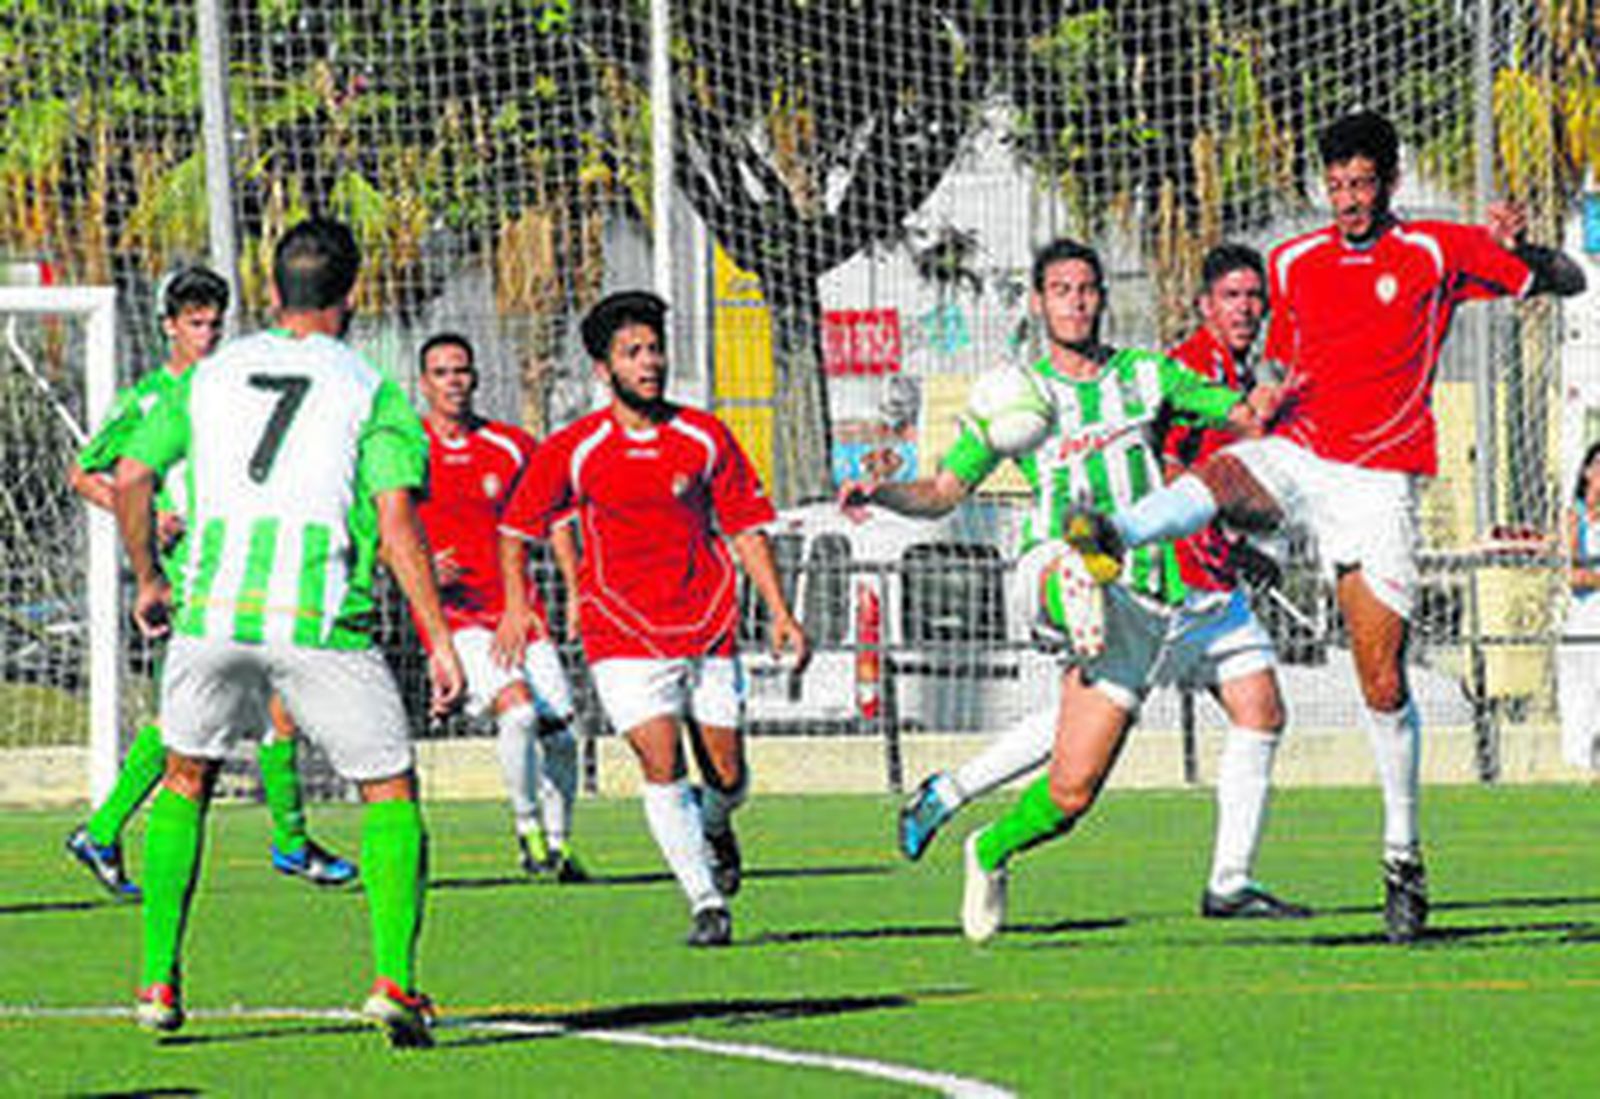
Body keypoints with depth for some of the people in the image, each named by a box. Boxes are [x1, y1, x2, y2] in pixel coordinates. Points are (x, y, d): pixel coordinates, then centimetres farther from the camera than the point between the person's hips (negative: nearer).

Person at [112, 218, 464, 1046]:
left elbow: (130, 479, 14)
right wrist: (439, 642, -7)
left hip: (212, 608, 3)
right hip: (321, 623, -3)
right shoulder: (374, 394, 3)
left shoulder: (213, 375, 14)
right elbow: (396, 522, -8)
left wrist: (149, 581, 28)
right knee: (390, 793, 8)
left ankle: (159, 981, 17)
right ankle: (393, 980, -7)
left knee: (185, 782, 22)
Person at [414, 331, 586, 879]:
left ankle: (559, 840, 23)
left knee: (559, 735, 0)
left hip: (519, 614, 4)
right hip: (454, 615, -4)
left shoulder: (512, 447, 6)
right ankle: (527, 828, -7)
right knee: (517, 710, -25)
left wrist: (578, 594, 1)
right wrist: (424, 571, -15)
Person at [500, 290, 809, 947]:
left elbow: (745, 527, 7)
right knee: (662, 767, -14)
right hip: (623, 636, -2)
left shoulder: (705, 439, 1)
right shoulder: (572, 451, -4)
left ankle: (713, 825, 41)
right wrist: (515, 605, 5)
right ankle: (707, 903, -7)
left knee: (727, 776, 4)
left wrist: (780, 614, 2)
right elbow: (519, 523, 9)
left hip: (708, 631, 2)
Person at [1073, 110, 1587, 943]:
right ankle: (1111, 539, -65)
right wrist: (1262, 405, 4)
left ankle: (1403, 852, 11)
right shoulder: (1294, 264, 13)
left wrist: (1521, 252, -16)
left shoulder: (1436, 252, 3)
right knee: (1221, 475, -34)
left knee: (1383, 680, -5)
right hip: (1294, 453, 2)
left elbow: (1568, 284, 5)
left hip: (1376, 482, -2)